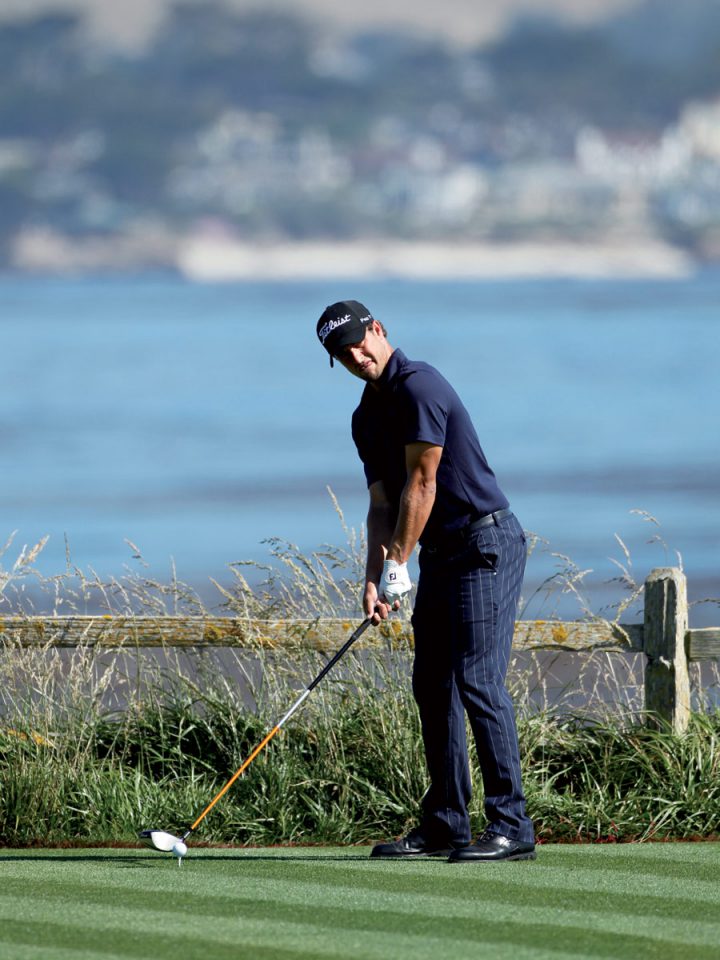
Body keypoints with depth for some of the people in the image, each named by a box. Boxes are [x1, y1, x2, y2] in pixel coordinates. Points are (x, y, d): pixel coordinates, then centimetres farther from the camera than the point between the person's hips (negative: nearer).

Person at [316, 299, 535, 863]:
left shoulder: (418, 386, -15)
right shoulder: (367, 417, 14)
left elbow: (422, 484, -16)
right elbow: (383, 503, 13)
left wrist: (399, 563, -12)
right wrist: (375, 579, 1)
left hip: (485, 545, -10)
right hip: (440, 556, 10)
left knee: (477, 681, -14)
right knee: (433, 686, 9)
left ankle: (512, 827, -15)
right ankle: (445, 824, 14)